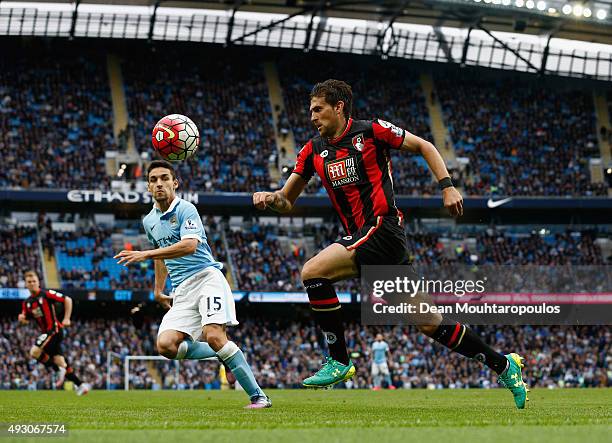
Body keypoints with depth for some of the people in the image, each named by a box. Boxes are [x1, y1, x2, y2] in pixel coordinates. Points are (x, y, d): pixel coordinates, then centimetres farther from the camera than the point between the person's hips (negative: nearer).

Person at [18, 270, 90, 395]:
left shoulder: (46, 294, -9)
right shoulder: (27, 303, 11)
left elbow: (67, 300, -7)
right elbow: (25, 319, 18)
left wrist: (66, 318, -11)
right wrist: (21, 318, -6)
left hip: (54, 330, -7)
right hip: (46, 332, 7)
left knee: (34, 352, -21)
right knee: (60, 362, 6)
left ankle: (58, 370, -4)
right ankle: (80, 385, 13)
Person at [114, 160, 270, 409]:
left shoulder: (185, 210, -7)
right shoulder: (149, 221, 17)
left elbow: (189, 245, -24)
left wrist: (146, 255, -27)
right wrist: (158, 291, 32)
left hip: (206, 277, -7)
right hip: (182, 290, 7)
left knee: (214, 336, -27)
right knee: (166, 345, -15)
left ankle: (258, 396, -21)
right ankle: (226, 355, 4)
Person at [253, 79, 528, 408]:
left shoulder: (371, 131, -2)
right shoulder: (314, 151, 14)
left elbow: (424, 147, 5)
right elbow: (287, 202, 16)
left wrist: (447, 187, -4)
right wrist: (269, 197, -6)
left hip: (382, 228, -7)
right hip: (360, 238, 7)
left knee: (312, 271, -21)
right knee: (429, 323, 8)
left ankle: (339, 361, -11)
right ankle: (503, 365, 20)